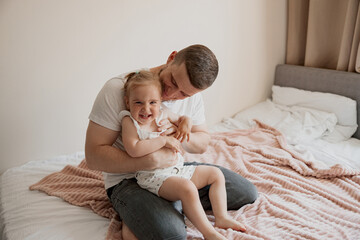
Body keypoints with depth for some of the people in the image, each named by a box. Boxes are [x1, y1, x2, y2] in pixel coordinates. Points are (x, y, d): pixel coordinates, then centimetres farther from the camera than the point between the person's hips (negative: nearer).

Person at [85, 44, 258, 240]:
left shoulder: (191, 94, -3)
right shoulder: (117, 89, -21)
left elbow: (203, 143, 5)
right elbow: (94, 156, -22)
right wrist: (153, 160, -32)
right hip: (129, 178, -6)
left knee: (247, 193, 4)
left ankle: (174, 203, 7)